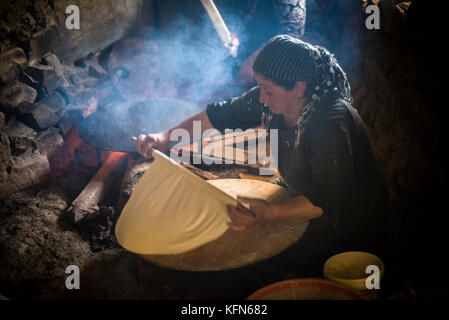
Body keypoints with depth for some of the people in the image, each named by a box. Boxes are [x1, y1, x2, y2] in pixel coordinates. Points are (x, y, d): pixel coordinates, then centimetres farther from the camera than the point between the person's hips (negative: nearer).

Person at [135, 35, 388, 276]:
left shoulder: (331, 125, -36)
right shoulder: (276, 98, -13)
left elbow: (326, 201, -35)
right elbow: (222, 115, -1)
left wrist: (269, 213, -49)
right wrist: (166, 137, -9)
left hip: (345, 221, -7)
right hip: (298, 194, 7)